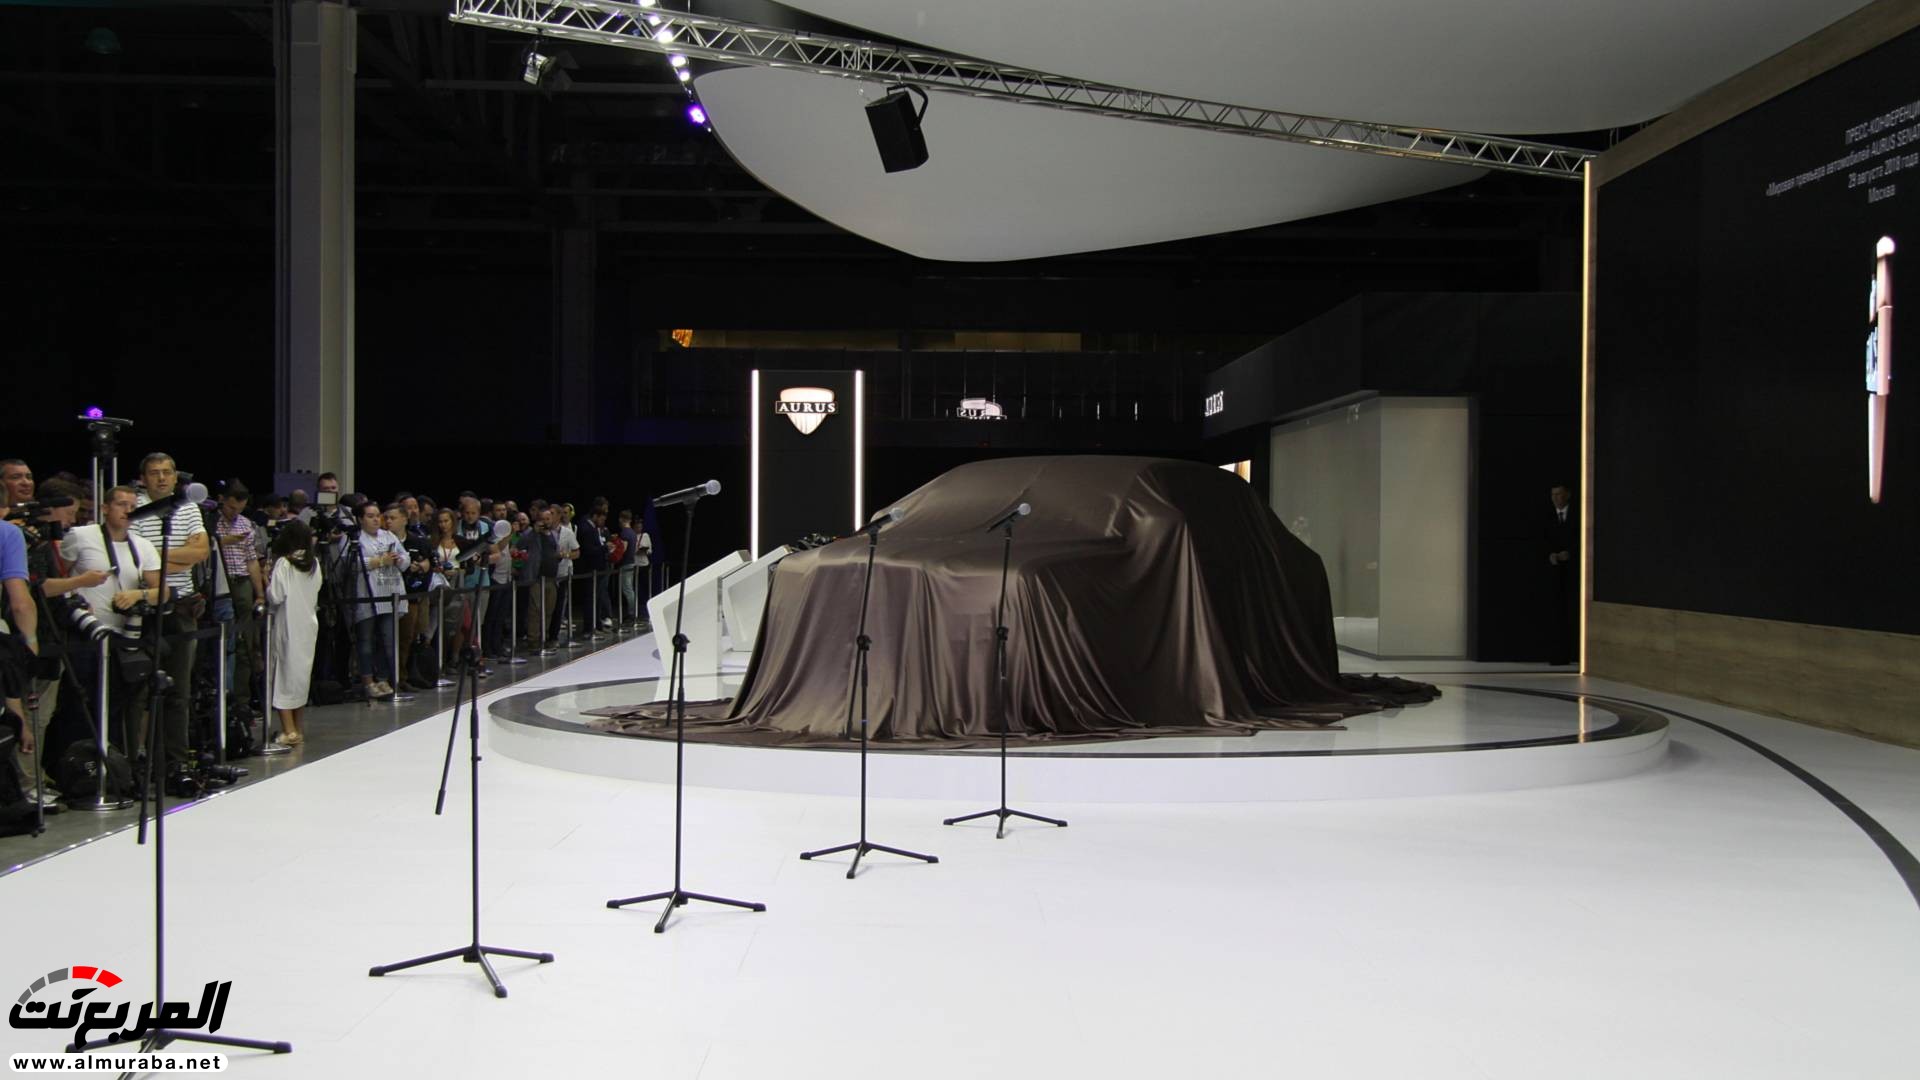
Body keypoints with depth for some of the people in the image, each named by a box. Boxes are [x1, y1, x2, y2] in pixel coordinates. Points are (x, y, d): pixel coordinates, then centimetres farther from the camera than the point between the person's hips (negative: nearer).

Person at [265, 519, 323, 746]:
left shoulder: (284, 563, -13)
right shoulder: (314, 563, 3)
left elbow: (275, 596, -15)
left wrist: (267, 583, 2)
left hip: (288, 625, -5)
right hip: (309, 624, 5)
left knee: (285, 672, 0)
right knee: (302, 673, 13)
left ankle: (289, 730, -4)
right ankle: (299, 729, 19)